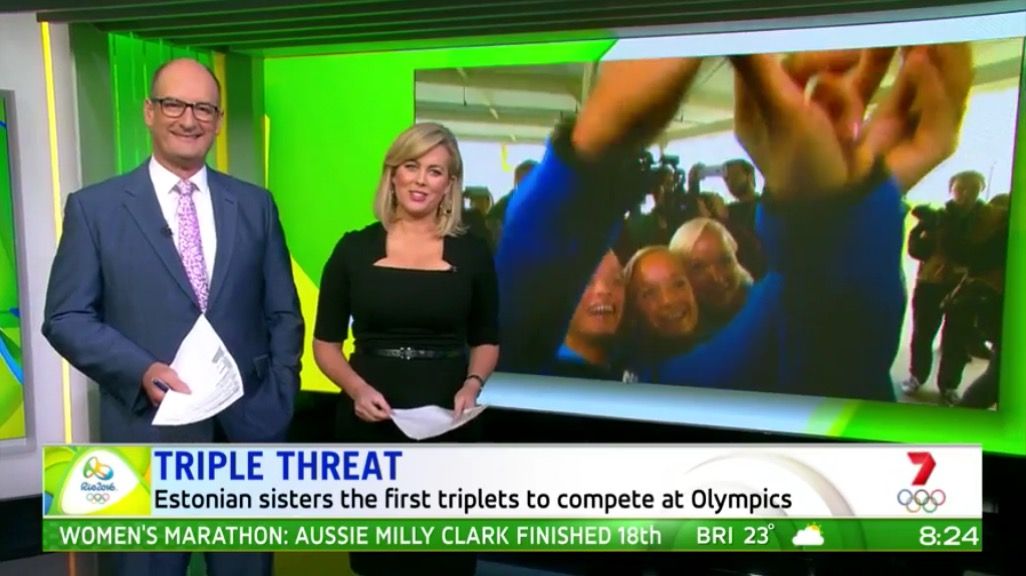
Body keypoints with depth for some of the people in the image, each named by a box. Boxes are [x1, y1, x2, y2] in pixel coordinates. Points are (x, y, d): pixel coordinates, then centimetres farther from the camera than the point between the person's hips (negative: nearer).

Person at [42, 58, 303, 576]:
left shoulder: (255, 205, 7)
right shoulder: (94, 207, 1)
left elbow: (284, 313, 8)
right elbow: (66, 318, -2)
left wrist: (280, 399, -1)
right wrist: (142, 370, -17)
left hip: (249, 428, 2)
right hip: (149, 432, -2)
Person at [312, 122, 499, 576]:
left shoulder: (471, 253, 2)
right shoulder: (355, 249, 0)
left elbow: (486, 340, 11)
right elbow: (326, 342, 5)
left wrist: (472, 385, -8)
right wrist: (356, 388, -13)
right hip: (370, 421, 0)